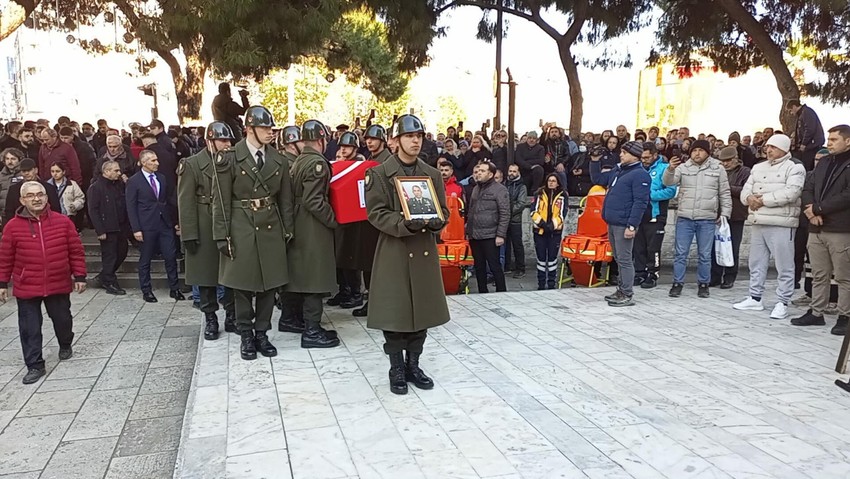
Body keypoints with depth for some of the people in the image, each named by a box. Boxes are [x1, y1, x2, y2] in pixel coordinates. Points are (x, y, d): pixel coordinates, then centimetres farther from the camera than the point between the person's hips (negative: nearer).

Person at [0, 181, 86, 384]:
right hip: (26, 288, -1)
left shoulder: (63, 222, -4)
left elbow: (76, 251, 1)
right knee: (30, 328, 2)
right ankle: (35, 366, 13)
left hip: (59, 285, 1)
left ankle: (65, 345, 44)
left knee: (62, 320, 16)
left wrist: (80, 276, 0)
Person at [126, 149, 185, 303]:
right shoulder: (134, 181, -4)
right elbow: (131, 207, -6)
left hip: (165, 224, 4)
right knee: (145, 260, 7)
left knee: (171, 257, 3)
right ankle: (146, 291, 19)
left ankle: (174, 289, 13)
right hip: (146, 226, -4)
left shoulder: (161, 178, 10)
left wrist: (175, 221, 10)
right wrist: (136, 229, -11)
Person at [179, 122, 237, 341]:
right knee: (206, 275, 6)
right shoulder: (192, 164, -3)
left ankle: (232, 317, 21)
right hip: (205, 231, -3)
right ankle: (210, 319, 19)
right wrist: (189, 234, -12)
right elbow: (186, 203, -7)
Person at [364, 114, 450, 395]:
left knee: (422, 310, 9)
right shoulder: (379, 173, -3)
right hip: (394, 251, -4)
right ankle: (397, 369, 16)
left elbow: (443, 212, 9)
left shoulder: (432, 174, 10)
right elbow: (376, 213, -9)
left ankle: (413, 365, 25)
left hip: (425, 251, 4)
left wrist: (433, 222, -14)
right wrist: (406, 224, -24)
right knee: (394, 312, 1)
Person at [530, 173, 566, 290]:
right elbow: (533, 211, -1)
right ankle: (541, 284, 15)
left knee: (552, 258, 3)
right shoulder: (539, 194, 5)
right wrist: (541, 222, -15)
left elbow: (562, 214, -2)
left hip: (555, 231, -1)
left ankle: (551, 284, 12)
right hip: (539, 230, 1)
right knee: (541, 257, 6)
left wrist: (552, 225, -15)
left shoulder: (562, 196, 4)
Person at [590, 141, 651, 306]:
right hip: (612, 223, 9)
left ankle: (627, 295, 0)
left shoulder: (640, 174, -11)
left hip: (624, 225, -9)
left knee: (624, 259, -5)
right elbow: (598, 179, 28)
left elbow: (640, 203, -18)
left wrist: (632, 225, -24)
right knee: (619, 259, 15)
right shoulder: (618, 170, 16)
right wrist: (595, 161, 14)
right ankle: (621, 290, 23)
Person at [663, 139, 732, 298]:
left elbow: (725, 194, 9)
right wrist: (670, 169, -31)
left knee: (705, 255, 8)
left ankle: (703, 284, 19)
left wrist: (725, 213, 4)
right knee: (681, 253, 3)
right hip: (684, 218, 0)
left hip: (707, 220, 0)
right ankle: (677, 283, 12)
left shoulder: (718, 168, 5)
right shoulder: (683, 167, 4)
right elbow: (668, 182, -11)